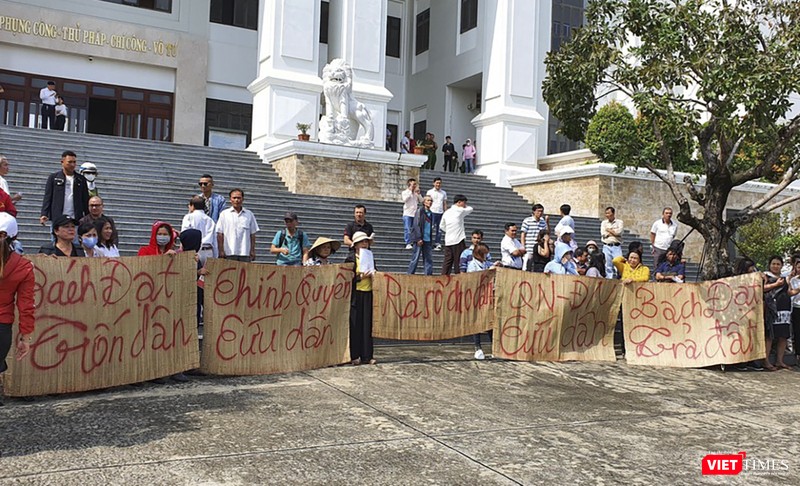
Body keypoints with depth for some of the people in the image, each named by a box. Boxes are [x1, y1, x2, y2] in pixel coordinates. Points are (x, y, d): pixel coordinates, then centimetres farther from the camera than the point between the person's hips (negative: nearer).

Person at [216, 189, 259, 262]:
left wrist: (252, 251, 4)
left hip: (245, 253, 1)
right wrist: (221, 251, -5)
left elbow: (252, 234, 10)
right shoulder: (224, 214, 6)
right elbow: (220, 234, 3)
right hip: (229, 253, -1)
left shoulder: (249, 214, 10)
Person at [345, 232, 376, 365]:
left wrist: (373, 274, 1)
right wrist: (360, 277, -18)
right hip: (356, 295, -5)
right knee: (355, 325, -2)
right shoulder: (351, 258, -2)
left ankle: (367, 355, 9)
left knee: (367, 324, 4)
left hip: (368, 294, 5)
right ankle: (354, 356, 5)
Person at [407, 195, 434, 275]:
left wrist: (431, 240, 11)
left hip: (428, 239, 6)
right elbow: (416, 225, -9)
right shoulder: (420, 211, -4)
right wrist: (419, 238, -15)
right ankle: (410, 274, 2)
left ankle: (429, 274, 8)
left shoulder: (431, 213, 14)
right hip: (419, 239, -6)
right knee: (415, 257, -4)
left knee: (429, 258, 4)